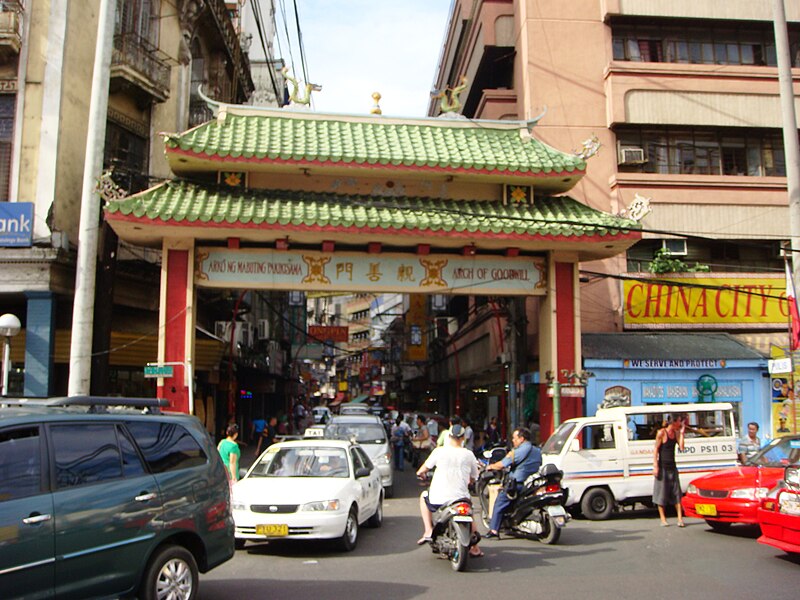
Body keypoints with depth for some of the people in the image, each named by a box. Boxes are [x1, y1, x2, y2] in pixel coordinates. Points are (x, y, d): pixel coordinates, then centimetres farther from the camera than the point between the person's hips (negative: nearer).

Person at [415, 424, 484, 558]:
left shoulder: (439, 451, -5)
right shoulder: (469, 455, 1)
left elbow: (424, 469, 5)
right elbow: (473, 478, 10)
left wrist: (420, 473, 28)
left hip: (438, 499, -2)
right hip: (461, 497, 2)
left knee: (424, 496, 30)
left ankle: (428, 531, 17)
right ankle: (475, 548, 28)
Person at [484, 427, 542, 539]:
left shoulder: (520, 451, -13)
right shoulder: (537, 451, 11)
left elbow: (502, 464, -11)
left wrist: (491, 466, 9)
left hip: (518, 484, -8)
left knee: (500, 501, 2)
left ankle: (494, 531, -3)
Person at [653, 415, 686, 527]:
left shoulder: (676, 433, 7)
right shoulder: (662, 432, -11)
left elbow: (681, 447, -2)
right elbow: (656, 449, -12)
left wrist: (682, 433, -6)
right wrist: (655, 466, -17)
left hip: (672, 467, 6)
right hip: (662, 466, -6)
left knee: (676, 492, 2)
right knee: (662, 492, 1)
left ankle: (680, 518, 2)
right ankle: (663, 519, 8)